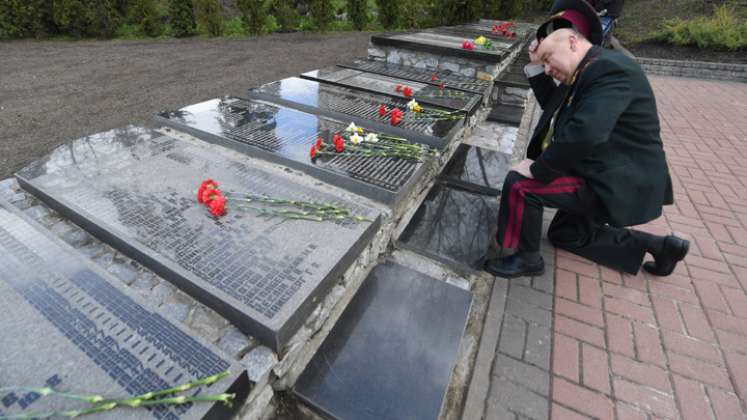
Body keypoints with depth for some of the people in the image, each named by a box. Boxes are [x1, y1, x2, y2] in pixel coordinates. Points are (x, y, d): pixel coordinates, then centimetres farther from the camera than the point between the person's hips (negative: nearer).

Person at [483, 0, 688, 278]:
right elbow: (553, 106, 18)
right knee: (564, 233, 24)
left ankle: (525, 258, -1)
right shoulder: (586, 70, 9)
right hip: (601, 175, 11)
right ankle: (658, 246, 27)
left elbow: (584, 134, -35)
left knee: (519, 184, -20)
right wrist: (535, 66, 8)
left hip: (617, 182, -11)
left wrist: (538, 169, -24)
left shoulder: (609, 69, -23)